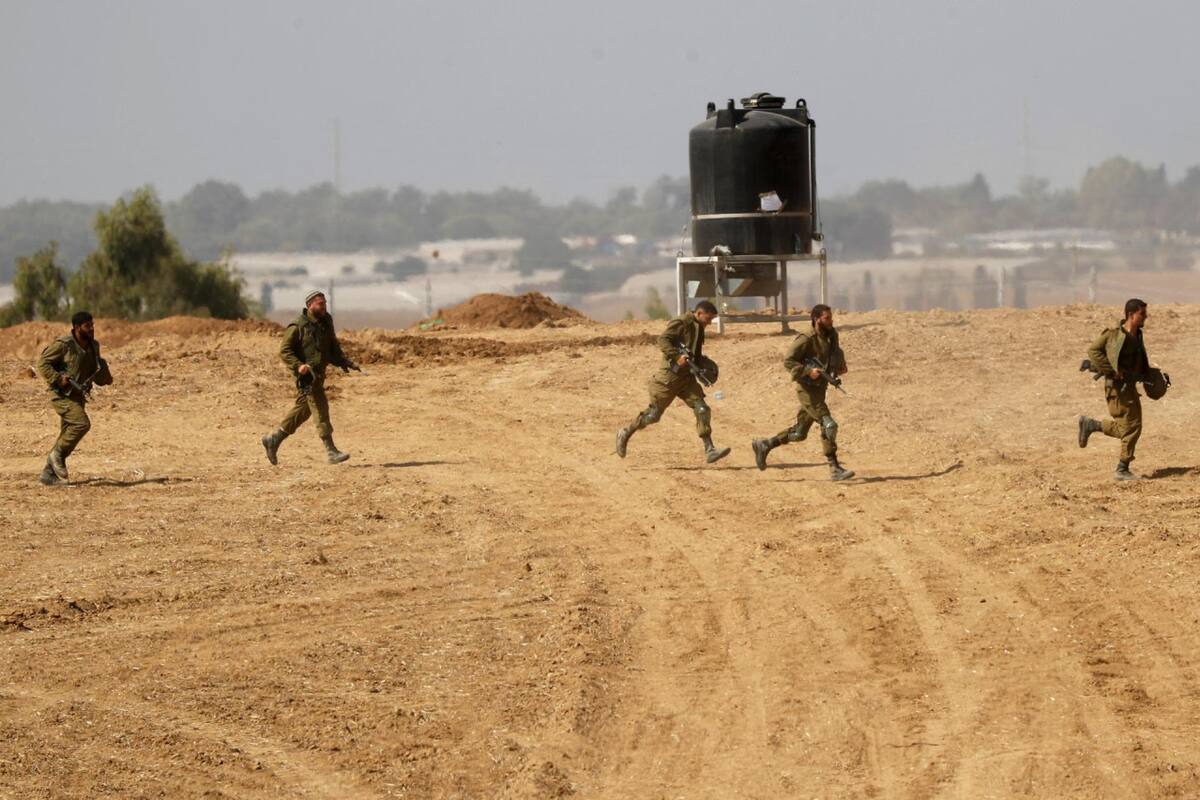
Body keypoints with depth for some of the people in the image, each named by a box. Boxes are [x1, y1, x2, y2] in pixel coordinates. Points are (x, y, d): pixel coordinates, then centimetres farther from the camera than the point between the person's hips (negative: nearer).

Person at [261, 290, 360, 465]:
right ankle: (331, 452, -11)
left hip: (319, 374, 8)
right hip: (306, 375, -8)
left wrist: (345, 362, 4)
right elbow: (284, 351, -11)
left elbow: (334, 349, 20)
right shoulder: (297, 327, -11)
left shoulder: (326, 324, 12)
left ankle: (273, 439, 28)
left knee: (302, 410, 15)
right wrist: (298, 365, -24)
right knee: (320, 410, -11)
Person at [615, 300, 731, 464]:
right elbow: (663, 340, -23)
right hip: (669, 376, -7)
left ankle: (709, 450, -11)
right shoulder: (680, 324, -13)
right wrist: (677, 356, -34)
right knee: (654, 414, 2)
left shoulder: (698, 328, 13)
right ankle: (625, 434, 22)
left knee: (702, 410, -9)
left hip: (687, 378, 7)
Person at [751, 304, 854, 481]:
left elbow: (836, 354, 25)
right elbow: (788, 361, -16)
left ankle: (764, 446, 30)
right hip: (808, 390, -9)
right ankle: (835, 469, -16)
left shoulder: (831, 336, 7)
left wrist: (840, 367, 4)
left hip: (820, 389, 9)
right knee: (828, 425, -18)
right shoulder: (807, 339, -17)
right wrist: (808, 371, -27)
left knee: (800, 433, 15)